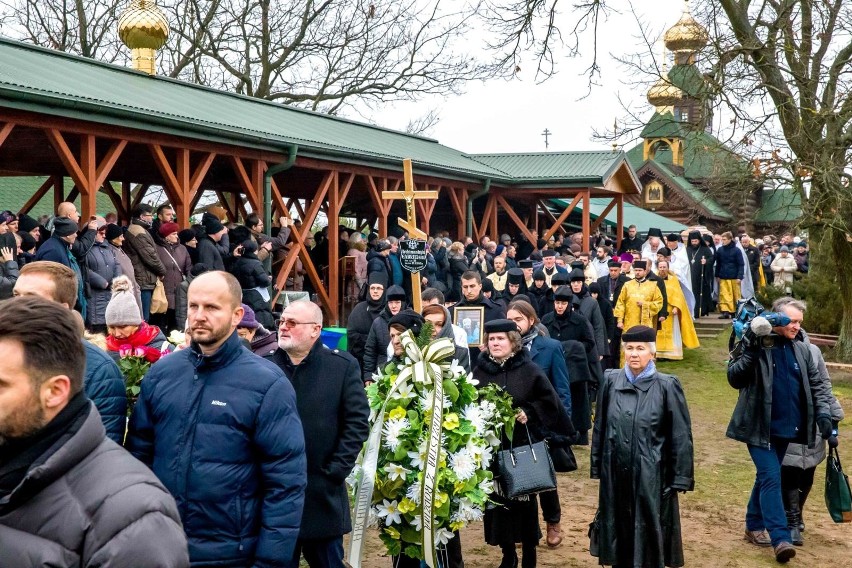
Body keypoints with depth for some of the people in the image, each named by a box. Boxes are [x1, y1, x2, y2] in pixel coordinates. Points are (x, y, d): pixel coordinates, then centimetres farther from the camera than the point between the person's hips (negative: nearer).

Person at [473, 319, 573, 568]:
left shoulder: (529, 369, -5)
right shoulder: (480, 370, 2)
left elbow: (549, 400, -2)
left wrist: (529, 412, -15)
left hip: (523, 445, -2)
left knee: (525, 500, 4)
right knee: (498, 500, 7)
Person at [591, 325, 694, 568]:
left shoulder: (666, 386, -9)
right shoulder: (611, 381, 1)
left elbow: (681, 436, -6)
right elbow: (599, 427, 9)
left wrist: (680, 479, -7)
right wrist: (597, 466, 9)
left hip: (650, 476, -3)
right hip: (615, 474, 3)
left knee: (649, 536, 5)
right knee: (618, 531, 13)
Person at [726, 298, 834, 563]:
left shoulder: (802, 349, 4)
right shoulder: (755, 344, -10)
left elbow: (817, 385, 9)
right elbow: (734, 378, -11)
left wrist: (823, 413, -5)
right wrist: (751, 352, -24)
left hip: (786, 428, 5)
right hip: (759, 426, -5)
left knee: (767, 476, 15)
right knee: (771, 477, -12)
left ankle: (754, 526, 30)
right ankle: (780, 538, -13)